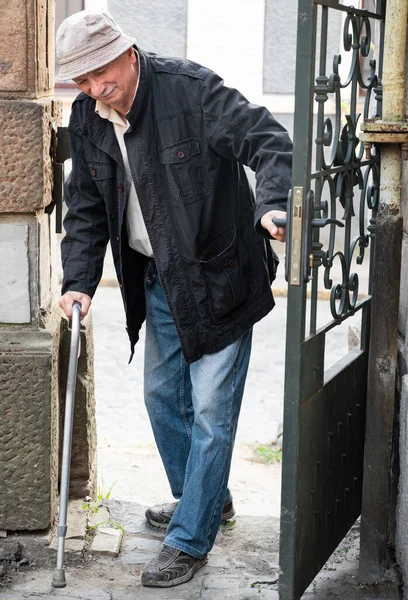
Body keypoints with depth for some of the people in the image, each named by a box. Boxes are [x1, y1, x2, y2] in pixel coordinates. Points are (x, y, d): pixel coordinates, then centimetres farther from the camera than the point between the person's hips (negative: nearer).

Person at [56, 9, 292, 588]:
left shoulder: (191, 88, -20)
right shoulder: (87, 120, 0)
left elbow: (269, 142, -27)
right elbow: (86, 208, 8)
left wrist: (272, 205, -45)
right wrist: (79, 280, -4)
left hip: (217, 277, -7)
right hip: (158, 281, 7)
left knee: (211, 410, -2)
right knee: (163, 395, 19)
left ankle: (189, 541, 10)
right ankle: (206, 497, 41)